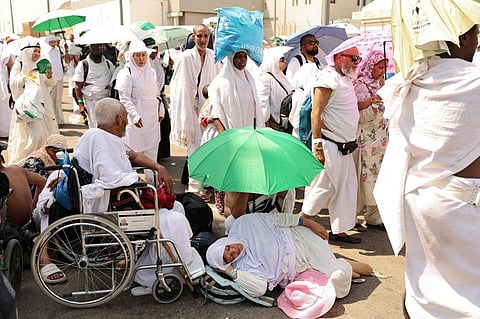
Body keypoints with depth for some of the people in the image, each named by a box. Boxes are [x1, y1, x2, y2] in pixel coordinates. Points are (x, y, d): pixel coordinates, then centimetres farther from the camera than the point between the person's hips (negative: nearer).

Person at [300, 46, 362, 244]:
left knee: (346, 188, 11)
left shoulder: (345, 79, 17)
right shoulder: (328, 79, -13)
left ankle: (339, 230, 21)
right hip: (330, 145, -10)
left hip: (344, 146, 10)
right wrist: (318, 145, -23)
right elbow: (316, 113, -19)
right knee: (324, 187, -3)